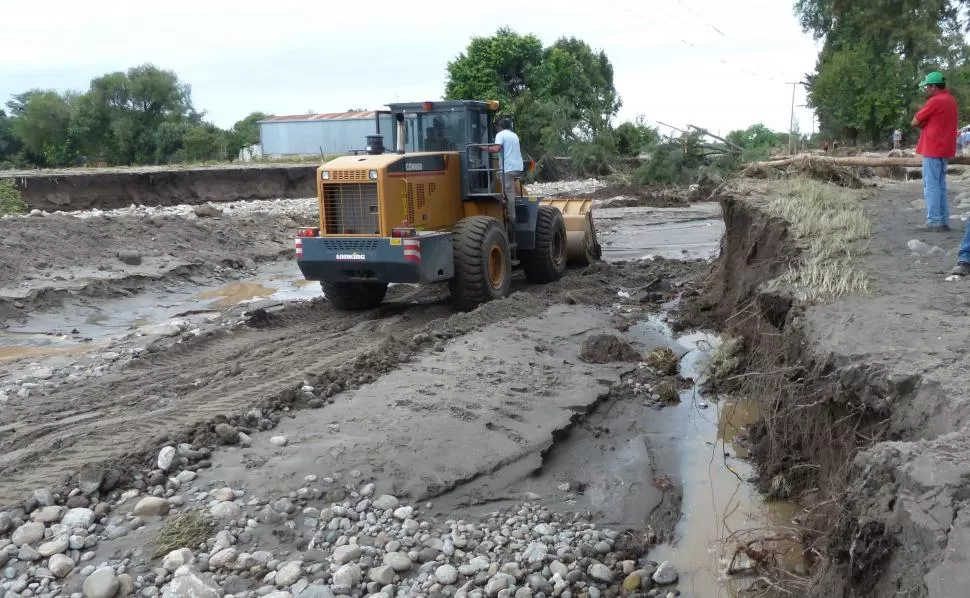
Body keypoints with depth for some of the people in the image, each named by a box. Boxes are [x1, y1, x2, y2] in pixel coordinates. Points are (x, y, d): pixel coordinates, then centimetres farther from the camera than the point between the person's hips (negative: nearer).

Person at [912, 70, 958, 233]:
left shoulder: (935, 101, -15)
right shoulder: (951, 100, 13)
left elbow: (914, 123, -10)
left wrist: (924, 125, 6)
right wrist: (928, 125, 2)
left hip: (932, 149, -9)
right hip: (944, 148, 9)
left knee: (931, 186, -6)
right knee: (941, 186, 12)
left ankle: (934, 222, -8)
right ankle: (944, 221, 11)